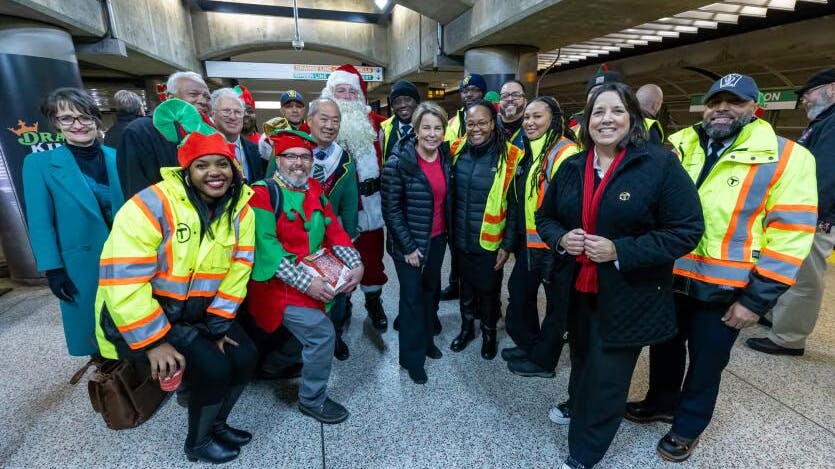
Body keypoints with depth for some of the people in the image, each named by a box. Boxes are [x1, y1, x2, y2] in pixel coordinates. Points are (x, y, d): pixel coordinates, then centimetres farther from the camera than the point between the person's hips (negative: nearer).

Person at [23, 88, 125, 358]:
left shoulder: (117, 157, 0)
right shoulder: (39, 163, -7)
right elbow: (40, 223, -6)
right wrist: (53, 269, -9)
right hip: (83, 263, -2)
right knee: (94, 325, 12)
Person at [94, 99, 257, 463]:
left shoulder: (240, 207, -6)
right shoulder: (152, 205, -24)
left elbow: (238, 268, -4)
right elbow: (124, 282, -25)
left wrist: (219, 323, -6)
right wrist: (154, 341, -22)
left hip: (200, 312, 6)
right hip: (140, 317, -5)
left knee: (244, 358, -5)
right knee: (213, 368, -18)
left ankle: (216, 424, 27)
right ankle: (198, 443, 14)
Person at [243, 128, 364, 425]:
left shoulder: (314, 189, 7)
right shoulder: (263, 193, -13)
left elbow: (334, 231, 4)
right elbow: (265, 246, -21)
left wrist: (356, 265, -9)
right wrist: (305, 282, -25)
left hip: (317, 278, 7)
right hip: (279, 285, -7)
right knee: (322, 333, -13)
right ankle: (312, 400, 12)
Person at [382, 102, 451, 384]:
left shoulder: (446, 157, 0)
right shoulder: (399, 161, -18)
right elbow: (391, 208, -16)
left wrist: (448, 232, 8)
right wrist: (408, 246, -16)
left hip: (437, 238, 6)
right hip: (409, 242, -5)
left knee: (430, 290, 19)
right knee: (412, 296, 6)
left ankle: (426, 339, 42)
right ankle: (412, 357, 25)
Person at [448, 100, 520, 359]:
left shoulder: (508, 156, -13)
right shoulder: (457, 150, -3)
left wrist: (507, 244, -9)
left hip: (490, 243, -3)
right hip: (460, 239, 3)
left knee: (489, 289, 15)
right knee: (466, 285, 21)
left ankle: (489, 332, 41)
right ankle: (466, 327, 45)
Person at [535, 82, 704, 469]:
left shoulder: (660, 163, -13)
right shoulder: (571, 167, 3)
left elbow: (687, 230, -14)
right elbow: (545, 216, 11)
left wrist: (619, 251, -23)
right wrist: (560, 239, -11)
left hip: (628, 297, -4)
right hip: (577, 290, 4)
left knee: (607, 376, 8)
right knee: (582, 361, 24)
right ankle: (577, 406, 54)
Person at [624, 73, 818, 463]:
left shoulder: (787, 157, -9)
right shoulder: (678, 145, 1)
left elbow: (791, 232, -11)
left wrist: (757, 299, -13)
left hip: (726, 289, -3)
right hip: (670, 276, 4)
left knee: (706, 361, 15)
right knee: (665, 347, 21)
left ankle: (688, 425, 37)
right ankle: (661, 402, 45)